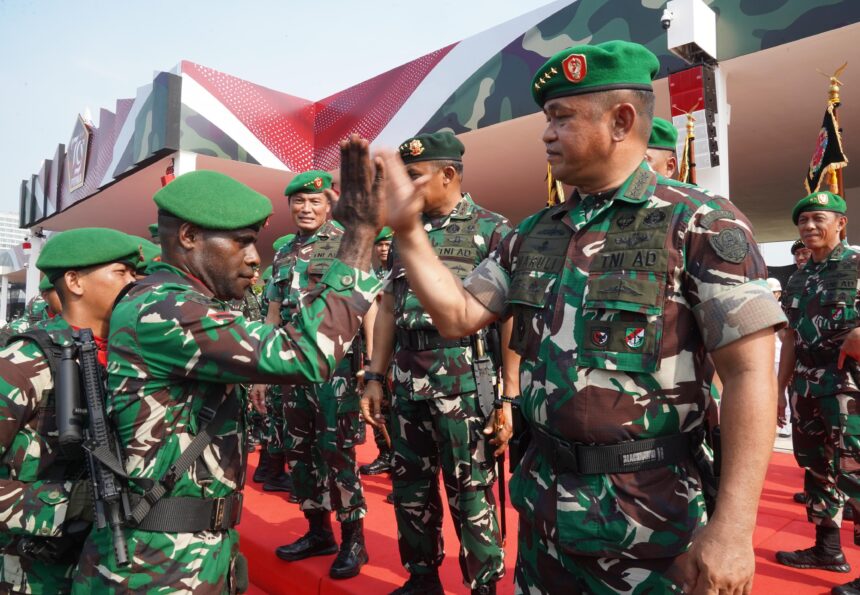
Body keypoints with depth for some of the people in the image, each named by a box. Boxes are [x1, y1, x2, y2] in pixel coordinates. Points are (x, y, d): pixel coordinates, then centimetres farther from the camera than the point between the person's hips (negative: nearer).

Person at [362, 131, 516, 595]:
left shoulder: (492, 230, -5)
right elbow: (388, 307, 15)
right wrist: (375, 377, 11)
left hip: (465, 380, -6)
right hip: (408, 381, 6)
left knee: (470, 491, 5)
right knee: (410, 486, 16)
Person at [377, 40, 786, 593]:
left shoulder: (701, 222, -11)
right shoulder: (533, 234, 6)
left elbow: (750, 373, -15)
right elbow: (458, 316, 6)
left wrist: (733, 525, -19)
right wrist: (409, 233, -4)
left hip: (650, 515, -5)